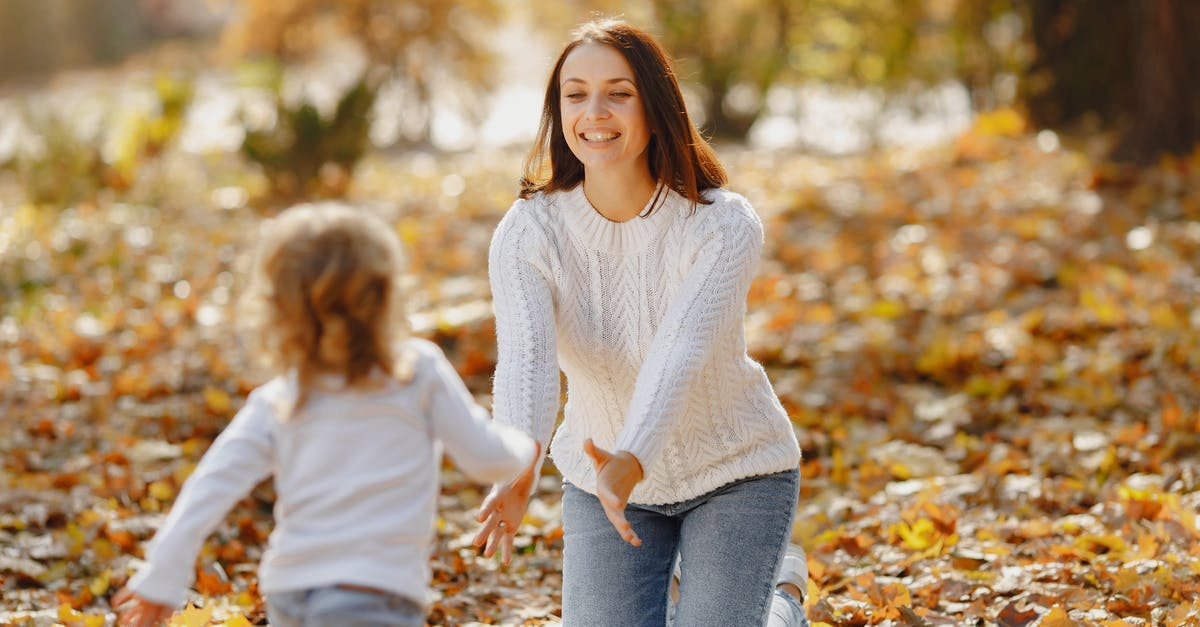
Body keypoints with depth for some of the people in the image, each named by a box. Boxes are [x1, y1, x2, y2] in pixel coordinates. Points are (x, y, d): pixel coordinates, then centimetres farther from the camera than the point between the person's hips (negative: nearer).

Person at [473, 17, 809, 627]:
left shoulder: (724, 225, -24)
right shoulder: (526, 232, -18)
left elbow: (682, 352, -38)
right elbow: (524, 359, -32)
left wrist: (631, 462, -56)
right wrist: (518, 469, -53)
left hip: (734, 472, -2)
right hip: (603, 477, 2)